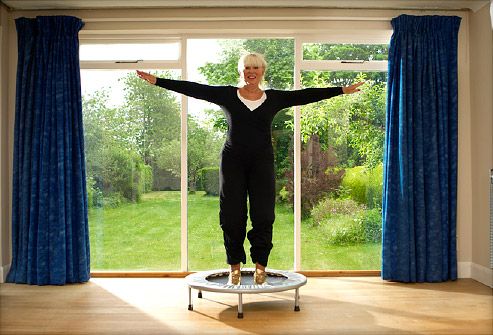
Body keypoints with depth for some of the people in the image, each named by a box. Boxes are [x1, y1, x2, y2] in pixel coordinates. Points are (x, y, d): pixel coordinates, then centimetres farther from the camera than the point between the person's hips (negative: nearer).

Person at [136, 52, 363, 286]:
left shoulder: (274, 98, 6)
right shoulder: (227, 95, 3)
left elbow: (306, 95, 4)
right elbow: (194, 89, -1)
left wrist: (342, 90, 1)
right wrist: (157, 81, -5)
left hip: (262, 162, 1)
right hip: (233, 161, 0)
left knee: (263, 215, 0)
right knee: (232, 216, 2)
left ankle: (260, 266, 15)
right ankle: (234, 267, 15)